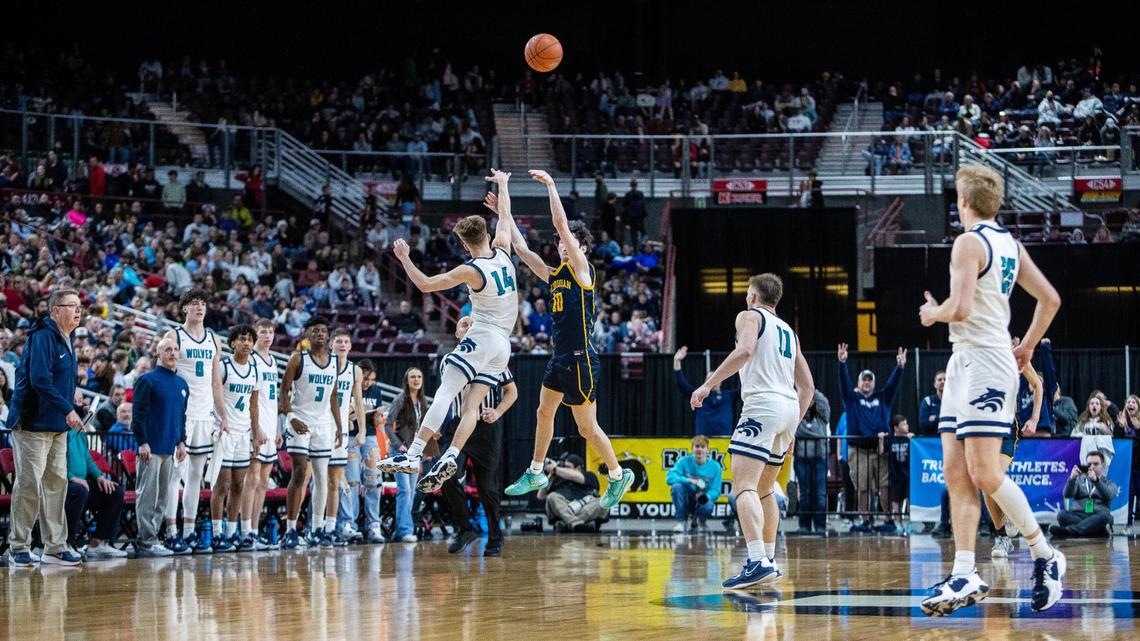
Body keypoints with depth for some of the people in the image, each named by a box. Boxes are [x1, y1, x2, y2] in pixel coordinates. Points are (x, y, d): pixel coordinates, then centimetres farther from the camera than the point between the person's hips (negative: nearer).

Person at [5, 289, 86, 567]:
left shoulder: (67, 340, 15)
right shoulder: (42, 337, -14)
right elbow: (39, 379, -23)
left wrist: (69, 412, 10)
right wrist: (68, 409, -24)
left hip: (58, 426, 9)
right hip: (33, 423, -9)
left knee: (57, 483, 8)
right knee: (29, 483, -6)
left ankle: (55, 547, 12)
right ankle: (18, 548, 0)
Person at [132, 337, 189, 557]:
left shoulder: (182, 384, 16)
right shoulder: (148, 380, -5)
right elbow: (139, 413, -9)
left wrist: (181, 442, 15)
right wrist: (142, 442, -15)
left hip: (170, 449, 7)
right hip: (151, 448, -7)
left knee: (164, 497, 8)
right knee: (148, 495, -6)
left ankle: (151, 539, 14)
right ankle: (147, 542, -6)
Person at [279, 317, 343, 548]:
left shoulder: (335, 362, 10)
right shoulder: (298, 359, -4)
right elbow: (284, 391, -7)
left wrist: (339, 427, 12)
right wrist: (291, 417, -21)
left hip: (323, 425, 5)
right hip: (300, 423, -5)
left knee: (322, 477, 6)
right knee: (299, 473, -12)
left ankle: (316, 531, 12)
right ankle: (290, 531, -11)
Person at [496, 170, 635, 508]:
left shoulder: (582, 270, -8)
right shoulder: (554, 275, 12)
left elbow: (561, 224, -15)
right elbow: (521, 248, 19)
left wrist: (551, 185, -13)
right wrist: (505, 212, 18)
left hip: (580, 359, -8)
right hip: (559, 357, 8)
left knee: (587, 428, -1)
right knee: (544, 412, 15)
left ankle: (618, 475, 14)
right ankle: (536, 473, 27)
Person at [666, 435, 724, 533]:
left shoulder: (715, 466, -7)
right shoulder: (684, 461, -8)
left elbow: (715, 491, -9)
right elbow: (669, 478, -19)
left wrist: (706, 496, -32)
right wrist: (690, 481, -32)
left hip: (702, 500, -1)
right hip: (686, 501, 1)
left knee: (707, 506, -36)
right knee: (676, 486, -30)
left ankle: (701, 520, 3)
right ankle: (681, 521, -15)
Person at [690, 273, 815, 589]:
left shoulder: (749, 316, 6)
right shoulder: (788, 331, 27)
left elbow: (744, 350, -16)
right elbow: (808, 386, 26)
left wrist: (709, 383, -16)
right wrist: (792, 428, 32)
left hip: (763, 405, -8)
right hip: (790, 408, 8)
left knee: (744, 486, -17)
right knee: (765, 488, 23)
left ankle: (758, 562, -34)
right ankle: (769, 561, 26)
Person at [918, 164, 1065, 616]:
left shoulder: (969, 242, -12)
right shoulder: (1010, 244, 16)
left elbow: (960, 307, -23)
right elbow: (1050, 299, 20)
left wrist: (932, 313, -2)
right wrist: (1027, 347, 28)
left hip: (982, 360, -10)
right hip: (967, 363, 10)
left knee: (985, 473, -10)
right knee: (955, 472, 3)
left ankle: (1045, 556, 0)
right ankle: (965, 577, -2)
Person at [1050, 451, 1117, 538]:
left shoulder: (1109, 484, 21)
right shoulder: (1079, 480, 23)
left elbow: (1108, 496, -4)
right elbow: (1067, 495, 4)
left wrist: (1096, 480, -20)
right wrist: (1072, 478, -15)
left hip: (1097, 518, -1)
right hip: (1077, 516, 1)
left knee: (1105, 516, -36)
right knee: (1062, 514, -30)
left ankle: (1067, 530, -45)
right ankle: (1101, 530, -37)